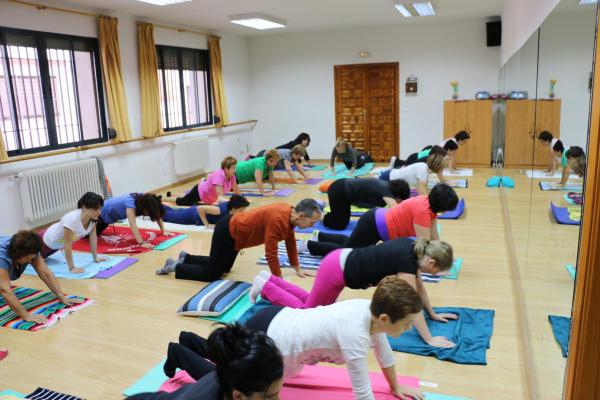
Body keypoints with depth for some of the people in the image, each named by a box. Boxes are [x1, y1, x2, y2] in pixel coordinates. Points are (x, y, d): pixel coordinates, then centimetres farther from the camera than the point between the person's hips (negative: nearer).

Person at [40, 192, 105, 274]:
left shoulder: (93, 218, -24)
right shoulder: (71, 219, -43)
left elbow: (93, 238, -10)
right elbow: (67, 246, -37)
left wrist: (96, 258, -5)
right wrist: (72, 268, -34)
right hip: (47, 240, -8)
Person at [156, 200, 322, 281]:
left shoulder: (290, 214, -6)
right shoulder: (278, 220, -35)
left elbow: (291, 242, 6)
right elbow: (270, 253, -32)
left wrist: (298, 269, 9)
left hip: (235, 229, 10)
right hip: (227, 232, -9)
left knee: (223, 267, 25)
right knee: (211, 275, 0)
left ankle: (186, 258, 37)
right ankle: (176, 267, 17)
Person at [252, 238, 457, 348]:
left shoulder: (415, 249, -1)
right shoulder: (407, 261, -26)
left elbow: (419, 286, 12)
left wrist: (433, 314, 16)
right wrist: (429, 340, -22)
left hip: (342, 261, 9)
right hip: (337, 270, -9)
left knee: (313, 303, 24)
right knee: (307, 310, 9)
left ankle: (270, 279, 30)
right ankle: (265, 286, 18)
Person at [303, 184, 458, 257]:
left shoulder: (429, 203, -2)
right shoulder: (422, 210, -30)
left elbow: (434, 236, 4)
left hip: (379, 220, 9)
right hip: (374, 226, -9)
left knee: (350, 245, 30)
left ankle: (319, 236, 43)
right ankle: (310, 245, 19)